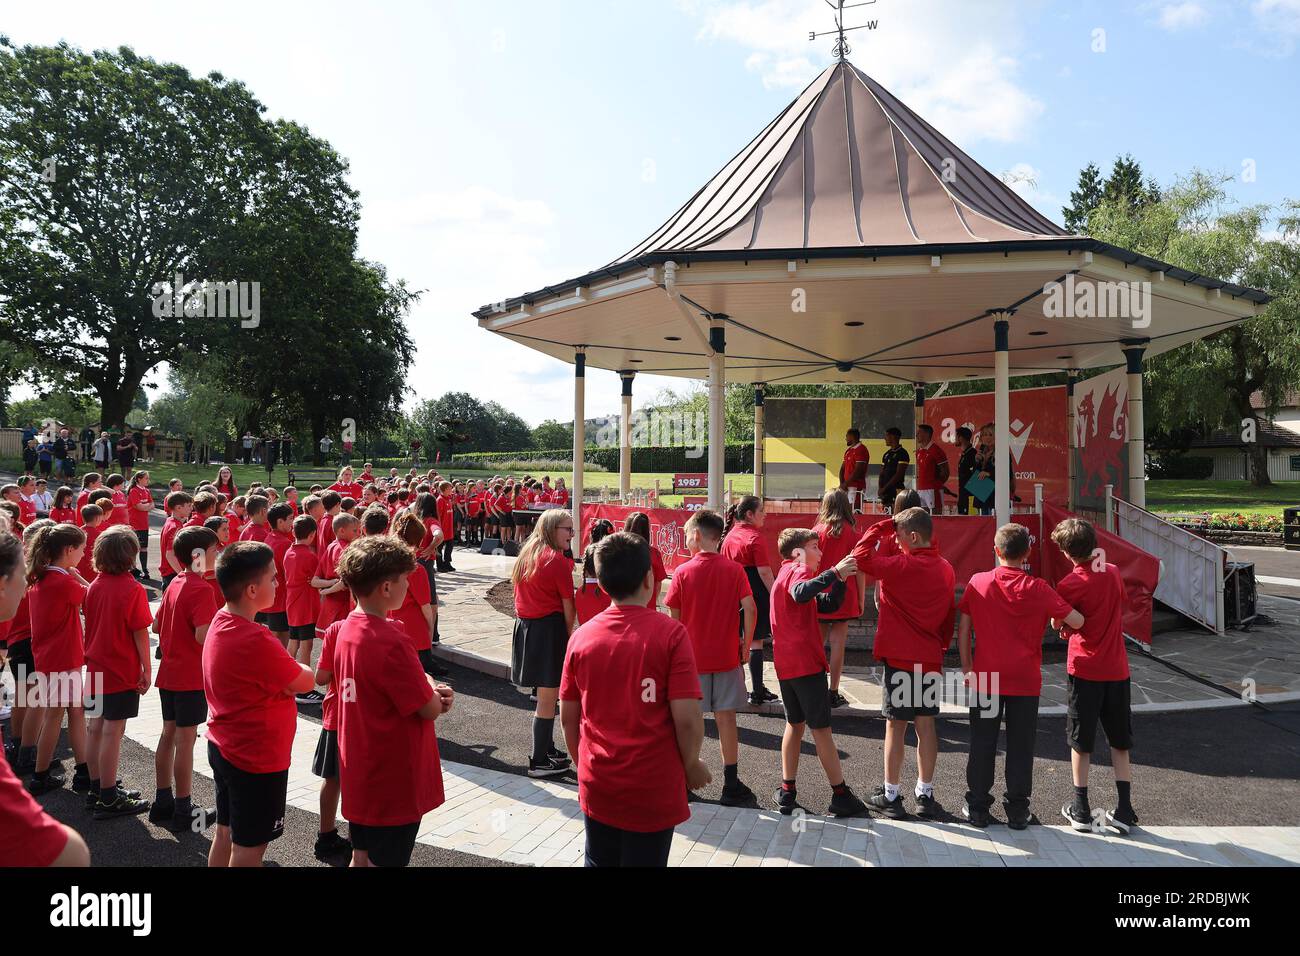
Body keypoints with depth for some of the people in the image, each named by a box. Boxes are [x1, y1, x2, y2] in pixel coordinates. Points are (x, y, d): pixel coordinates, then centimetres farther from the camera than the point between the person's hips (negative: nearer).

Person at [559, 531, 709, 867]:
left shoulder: (582, 636, -4)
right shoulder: (670, 633, -15)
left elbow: (568, 716, 3)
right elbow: (687, 717, -17)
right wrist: (692, 764, 1)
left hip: (597, 787, 3)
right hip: (653, 790, -3)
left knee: (598, 862, 21)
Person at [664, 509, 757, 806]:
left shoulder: (682, 573, -6)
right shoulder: (734, 569, -5)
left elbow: (673, 617, -4)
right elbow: (750, 609, -11)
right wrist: (746, 645, 0)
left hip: (691, 658, 0)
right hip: (726, 657, 1)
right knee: (726, 719, 7)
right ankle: (731, 787, 12)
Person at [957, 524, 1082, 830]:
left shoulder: (978, 583, -3)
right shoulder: (1037, 588, -7)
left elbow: (963, 628, 0)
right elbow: (1076, 621, -8)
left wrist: (967, 667, 9)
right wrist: (1056, 618, 14)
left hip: (985, 678, 1)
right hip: (1025, 681, -1)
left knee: (982, 745, 10)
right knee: (1020, 746, 10)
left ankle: (977, 807, 17)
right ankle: (1018, 810, 18)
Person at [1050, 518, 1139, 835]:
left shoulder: (1068, 585, -15)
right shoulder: (1114, 573, 0)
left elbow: (1063, 628, -7)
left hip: (1085, 669, -4)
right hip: (1117, 669, 4)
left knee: (1081, 741, 9)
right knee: (1120, 741, 13)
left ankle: (1081, 810, 15)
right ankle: (1124, 811, 13)